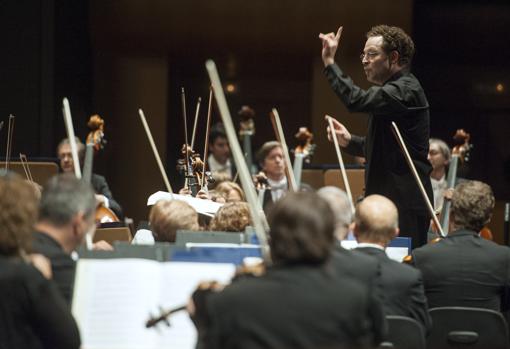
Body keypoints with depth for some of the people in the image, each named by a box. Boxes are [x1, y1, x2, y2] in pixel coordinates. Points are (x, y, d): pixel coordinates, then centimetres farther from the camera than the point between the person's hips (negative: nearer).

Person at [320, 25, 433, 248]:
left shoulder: (406, 90, -13)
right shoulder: (394, 90, 20)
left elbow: (357, 100, -29)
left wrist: (329, 62, -20)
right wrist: (350, 141, 9)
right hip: (387, 199, 10)